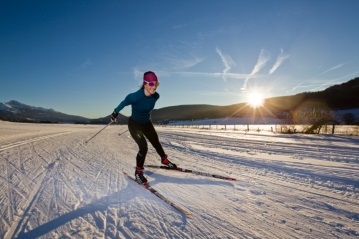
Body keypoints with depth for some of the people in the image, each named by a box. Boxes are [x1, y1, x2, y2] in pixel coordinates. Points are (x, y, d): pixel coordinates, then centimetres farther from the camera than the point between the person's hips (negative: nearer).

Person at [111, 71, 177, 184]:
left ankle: (164, 160, 44)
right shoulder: (135, 96, -33)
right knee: (143, 147, -18)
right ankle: (138, 171, 5)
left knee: (156, 142, 17)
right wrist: (115, 112, 4)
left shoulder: (156, 96, -16)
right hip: (134, 124, -5)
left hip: (147, 123, 5)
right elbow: (123, 103, -12)